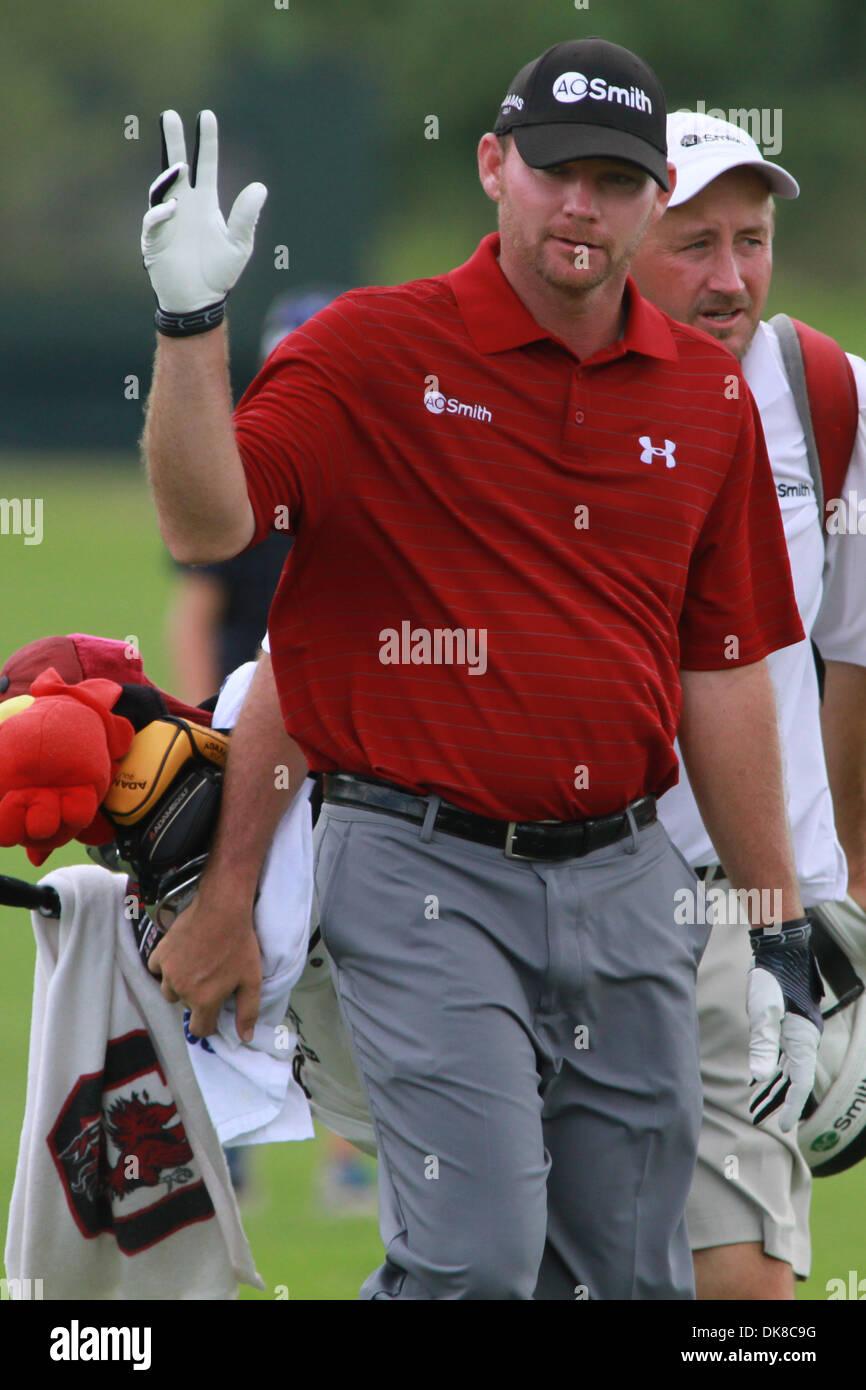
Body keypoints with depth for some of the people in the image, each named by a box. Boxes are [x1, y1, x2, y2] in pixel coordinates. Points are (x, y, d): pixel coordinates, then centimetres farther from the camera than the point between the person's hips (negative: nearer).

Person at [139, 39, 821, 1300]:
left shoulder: (708, 396, 10)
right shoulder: (371, 352, -3)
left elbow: (723, 673, 13)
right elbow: (205, 524, -15)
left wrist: (779, 936, 12)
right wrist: (191, 319, -28)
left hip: (626, 887, 5)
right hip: (427, 876, -5)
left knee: (630, 1273, 8)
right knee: (475, 1258, -17)